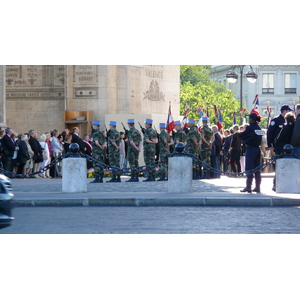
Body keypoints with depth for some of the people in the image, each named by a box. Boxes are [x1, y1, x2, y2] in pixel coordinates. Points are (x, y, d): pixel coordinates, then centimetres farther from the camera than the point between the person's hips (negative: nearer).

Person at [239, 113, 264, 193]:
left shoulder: (250, 128, -13)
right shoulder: (259, 128, 7)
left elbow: (241, 135, -6)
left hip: (250, 149, -7)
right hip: (258, 149, 7)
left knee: (249, 168, -3)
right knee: (257, 168, 10)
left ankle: (248, 187, -4)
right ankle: (257, 187, 12)